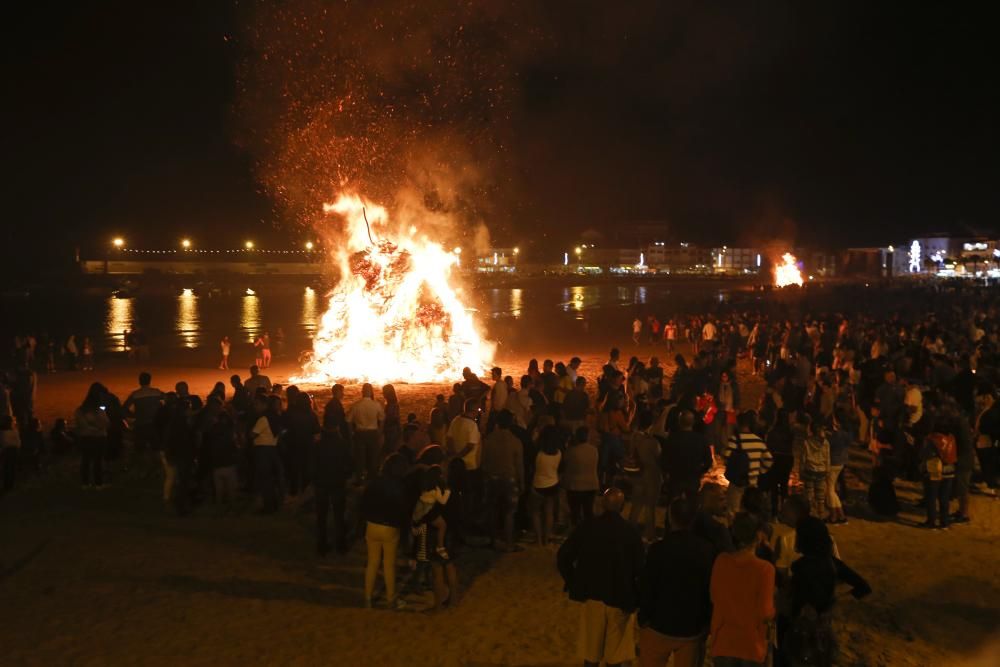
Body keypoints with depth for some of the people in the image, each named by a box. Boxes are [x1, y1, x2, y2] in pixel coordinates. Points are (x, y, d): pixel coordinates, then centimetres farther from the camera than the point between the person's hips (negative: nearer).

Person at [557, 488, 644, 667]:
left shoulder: (586, 527, -9)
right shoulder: (630, 532, -14)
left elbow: (563, 558, -7)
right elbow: (639, 570, -15)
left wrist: (573, 583, 6)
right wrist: (636, 598, 1)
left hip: (591, 596, 2)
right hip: (620, 599, -2)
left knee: (591, 650, 18)